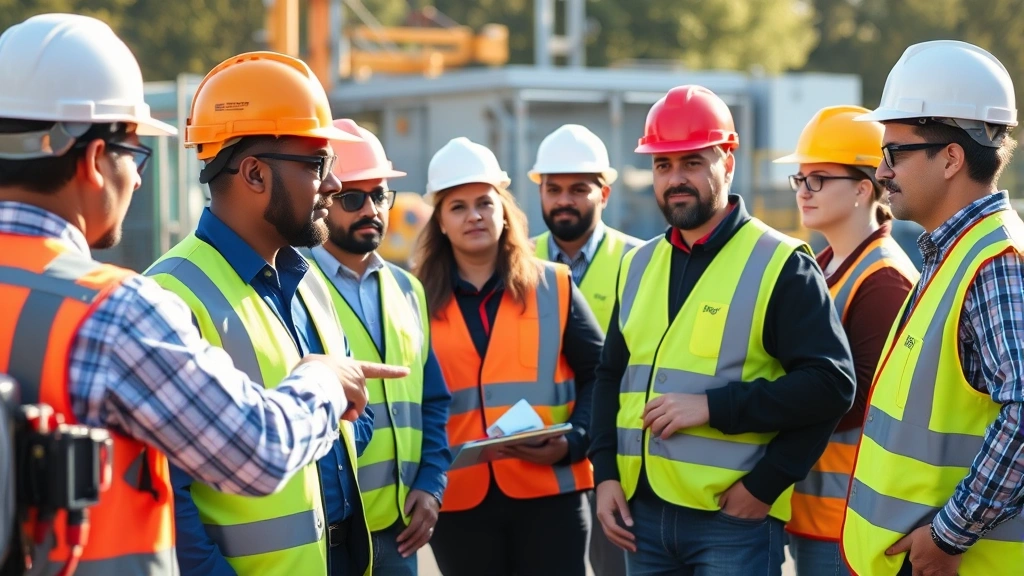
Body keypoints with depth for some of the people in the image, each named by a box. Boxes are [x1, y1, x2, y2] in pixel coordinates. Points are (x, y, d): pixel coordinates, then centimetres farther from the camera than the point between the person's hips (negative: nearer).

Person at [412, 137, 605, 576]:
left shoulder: (553, 287, 6)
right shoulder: (419, 300, 5)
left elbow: (600, 375, 6)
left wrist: (574, 441, -10)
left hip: (549, 491, -1)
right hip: (457, 499, 1)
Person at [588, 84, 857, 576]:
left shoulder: (780, 266, -5)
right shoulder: (638, 265, 14)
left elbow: (831, 384, -12)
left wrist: (713, 407, -16)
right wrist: (606, 474, 7)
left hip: (736, 517, -6)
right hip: (643, 512, 6)